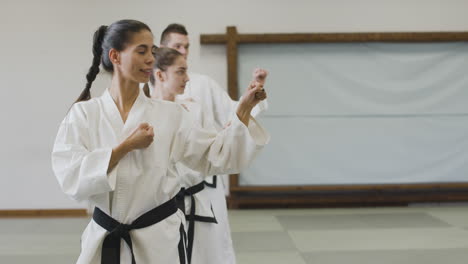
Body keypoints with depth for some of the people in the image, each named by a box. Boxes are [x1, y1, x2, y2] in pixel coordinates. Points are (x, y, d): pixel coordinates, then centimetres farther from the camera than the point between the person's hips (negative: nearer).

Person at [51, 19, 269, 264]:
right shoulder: (83, 113, -5)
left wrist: (244, 109, -11)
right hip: (104, 239, 0)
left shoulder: (170, 114, -2)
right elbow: (70, 177, -14)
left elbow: (216, 156, -1)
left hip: (160, 238, 1)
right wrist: (126, 147, -19)